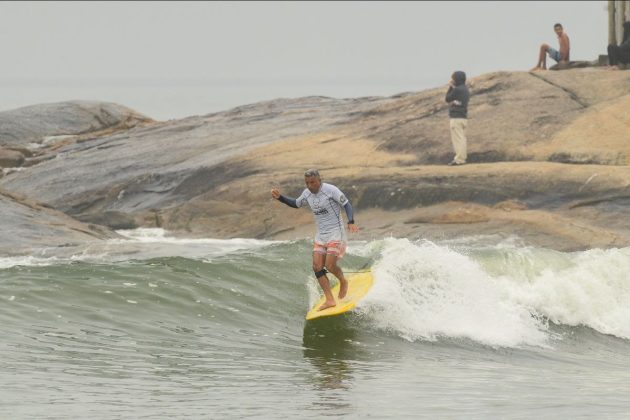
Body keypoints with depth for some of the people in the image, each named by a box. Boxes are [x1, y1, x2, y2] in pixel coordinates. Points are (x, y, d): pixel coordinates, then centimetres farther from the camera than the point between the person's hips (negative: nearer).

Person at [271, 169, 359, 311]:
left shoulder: (330, 190, -16)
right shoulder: (307, 193, 4)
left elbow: (347, 204, -12)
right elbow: (296, 204, 23)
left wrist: (351, 222, -27)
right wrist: (280, 198, 8)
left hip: (335, 233, -7)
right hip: (321, 235, 7)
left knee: (330, 266, -16)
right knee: (317, 266, -6)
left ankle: (343, 281, 18)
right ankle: (329, 300, -5)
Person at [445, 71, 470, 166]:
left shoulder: (457, 90, -14)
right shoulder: (465, 89, 13)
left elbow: (448, 99, -3)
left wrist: (450, 87, 5)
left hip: (456, 118, -9)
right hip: (464, 117, 9)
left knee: (458, 138, -8)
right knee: (461, 138, 13)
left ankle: (459, 159, -10)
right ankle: (462, 157, 15)